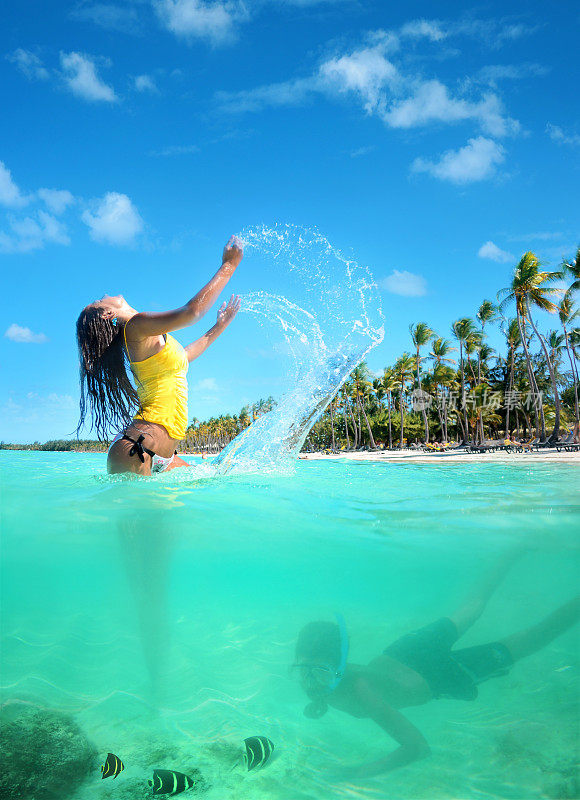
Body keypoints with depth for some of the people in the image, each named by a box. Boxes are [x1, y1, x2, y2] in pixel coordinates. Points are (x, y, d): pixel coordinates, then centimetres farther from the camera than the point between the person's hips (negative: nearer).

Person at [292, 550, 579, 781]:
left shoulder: (359, 693, -42)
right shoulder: (323, 668, -22)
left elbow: (419, 747, -41)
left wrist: (362, 771, -35)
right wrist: (317, 704, -11)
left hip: (436, 676, -7)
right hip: (401, 653, 7)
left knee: (533, 638, 8)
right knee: (474, 606, 29)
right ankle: (515, 553, 46)